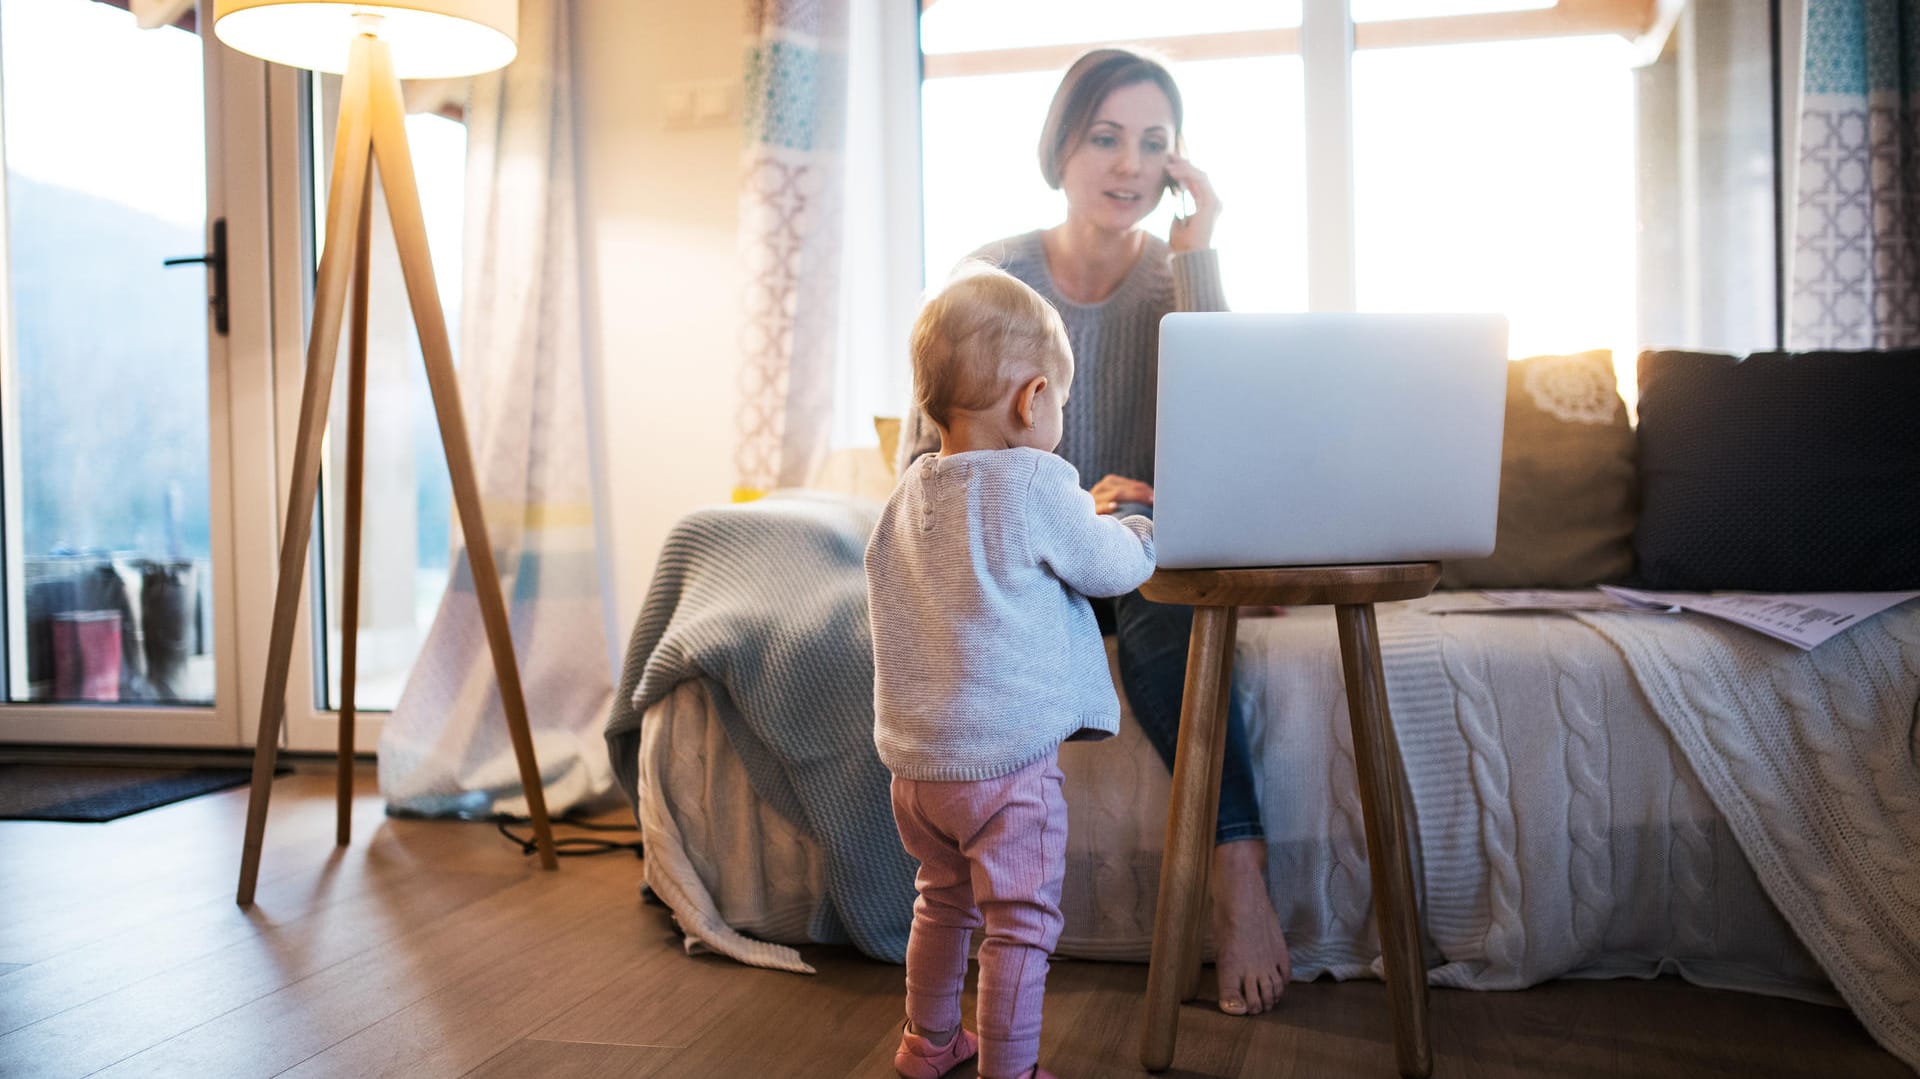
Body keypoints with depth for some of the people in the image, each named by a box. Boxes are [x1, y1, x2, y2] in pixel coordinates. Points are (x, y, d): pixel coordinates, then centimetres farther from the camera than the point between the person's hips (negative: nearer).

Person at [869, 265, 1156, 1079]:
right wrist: (1137, 529, 17)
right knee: (1021, 924, 5)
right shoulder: (1036, 483, -16)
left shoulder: (906, 496, 6)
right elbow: (1112, 567, -5)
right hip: (1004, 760, -8)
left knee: (943, 903, 26)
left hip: (913, 760, 8)